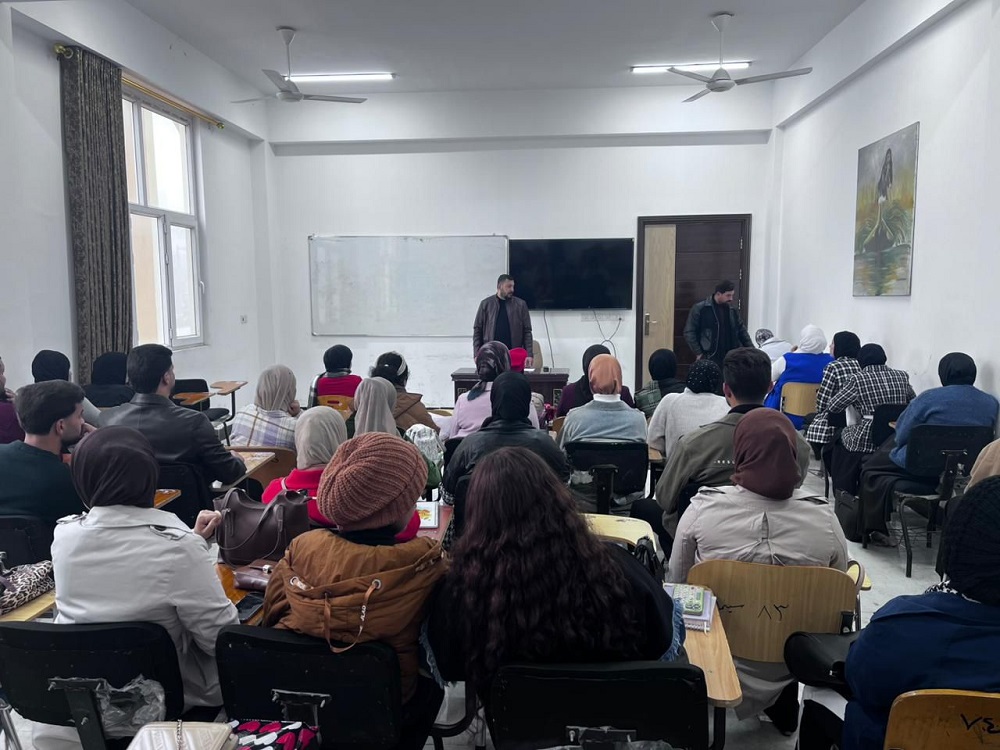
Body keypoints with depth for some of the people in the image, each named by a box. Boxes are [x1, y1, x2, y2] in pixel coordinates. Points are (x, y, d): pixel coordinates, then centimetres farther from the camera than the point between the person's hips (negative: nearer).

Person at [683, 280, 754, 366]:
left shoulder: (732, 311, 11)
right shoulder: (700, 308, -5)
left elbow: (742, 331, 20)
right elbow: (689, 332, -5)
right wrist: (698, 353, -10)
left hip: (729, 359, 5)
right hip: (709, 359, -5)